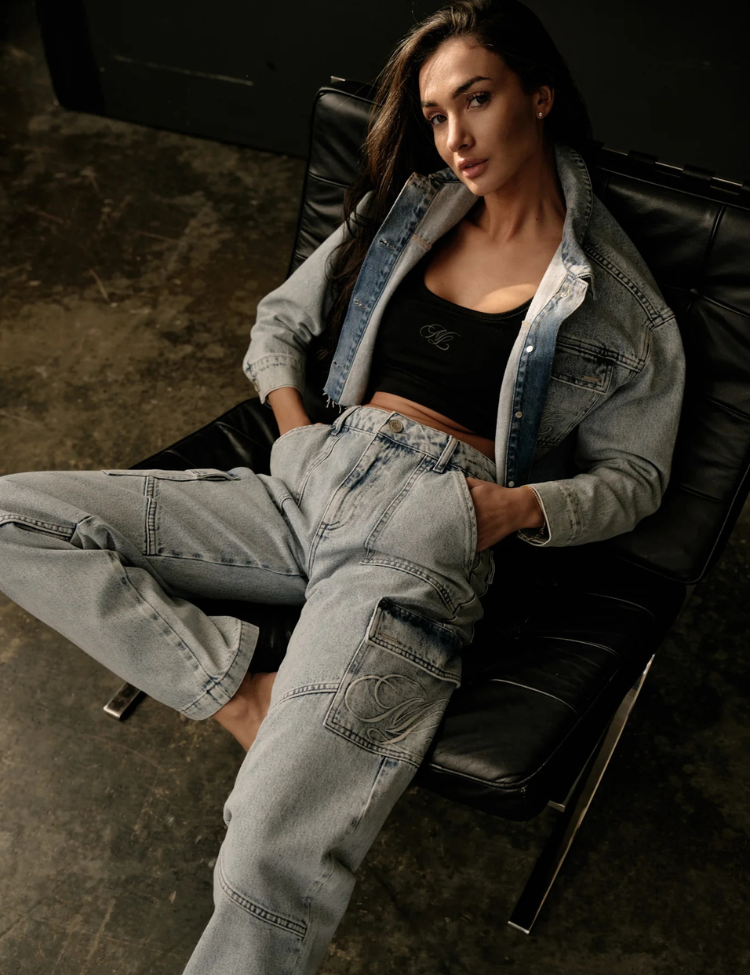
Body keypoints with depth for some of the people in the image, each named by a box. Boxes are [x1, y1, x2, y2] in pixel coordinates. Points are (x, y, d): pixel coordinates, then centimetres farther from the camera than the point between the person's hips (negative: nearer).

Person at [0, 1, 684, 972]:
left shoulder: (617, 298, 6)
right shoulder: (406, 211, 17)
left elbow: (635, 471, 10)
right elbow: (279, 320, 24)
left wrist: (519, 508, -9)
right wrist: (295, 430, 5)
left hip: (428, 530, -6)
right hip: (310, 482, 6)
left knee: (272, 859, -28)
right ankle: (245, 694, -12)